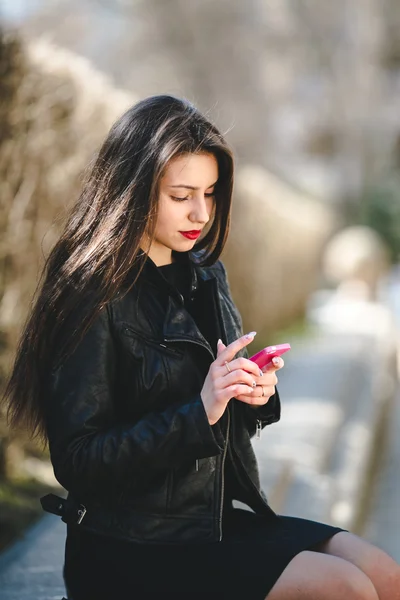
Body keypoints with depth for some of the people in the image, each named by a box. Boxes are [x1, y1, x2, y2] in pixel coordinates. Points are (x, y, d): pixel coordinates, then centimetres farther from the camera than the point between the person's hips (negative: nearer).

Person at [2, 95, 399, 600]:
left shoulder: (205, 275, 9)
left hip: (214, 519, 8)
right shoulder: (95, 299, -16)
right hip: (130, 549, -8)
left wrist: (255, 393, -4)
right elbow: (77, 461, -19)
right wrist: (199, 411, -26)